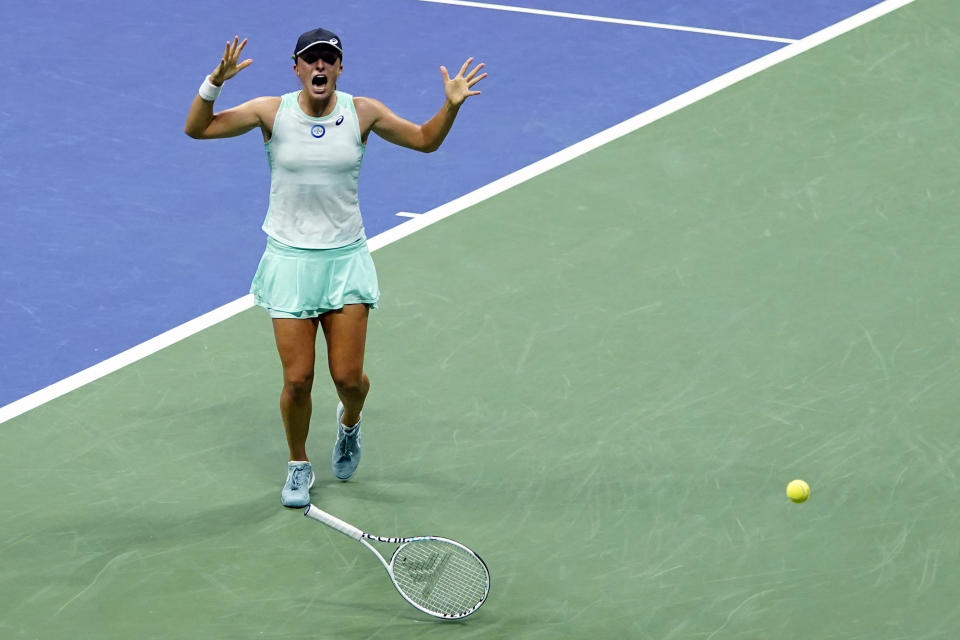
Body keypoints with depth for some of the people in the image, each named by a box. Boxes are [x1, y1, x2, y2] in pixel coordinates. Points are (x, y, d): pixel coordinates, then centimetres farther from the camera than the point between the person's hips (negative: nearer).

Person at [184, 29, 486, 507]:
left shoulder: (363, 113, -3)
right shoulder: (271, 112, -7)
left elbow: (425, 140, 9)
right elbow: (196, 128, -9)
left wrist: (451, 104, -10)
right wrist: (215, 82, -26)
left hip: (345, 258, 1)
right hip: (289, 259, -1)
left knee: (347, 376, -2)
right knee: (297, 379, -2)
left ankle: (349, 421, 36)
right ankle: (298, 467, 23)